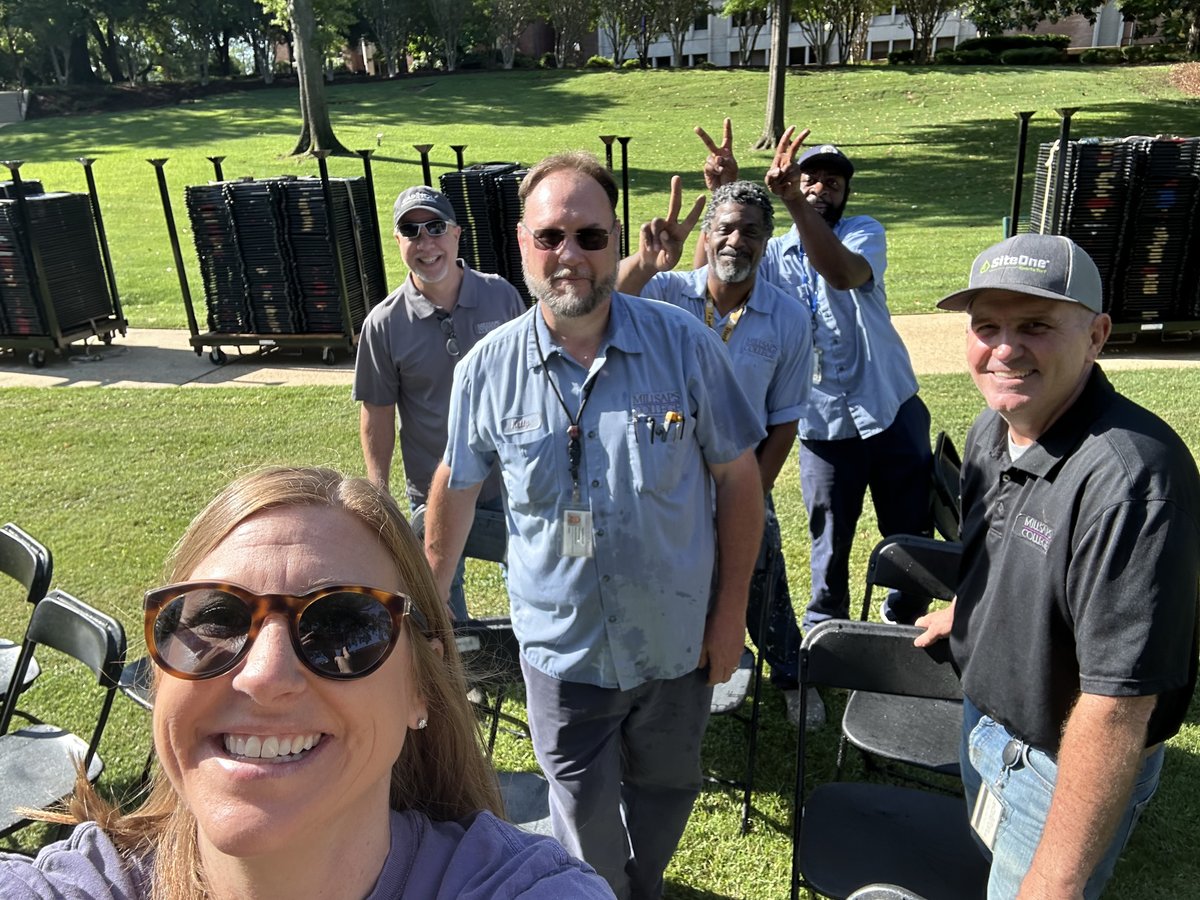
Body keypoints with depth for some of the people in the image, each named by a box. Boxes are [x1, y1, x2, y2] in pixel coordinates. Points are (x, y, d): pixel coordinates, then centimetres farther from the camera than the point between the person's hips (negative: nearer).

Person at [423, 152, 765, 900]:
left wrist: (732, 609, -5)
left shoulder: (686, 344, -12)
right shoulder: (487, 369, -9)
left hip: (677, 638, 1)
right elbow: (456, 488, 5)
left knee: (665, 788, 23)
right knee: (585, 818, 15)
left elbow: (737, 476, -5)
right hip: (562, 644, 0)